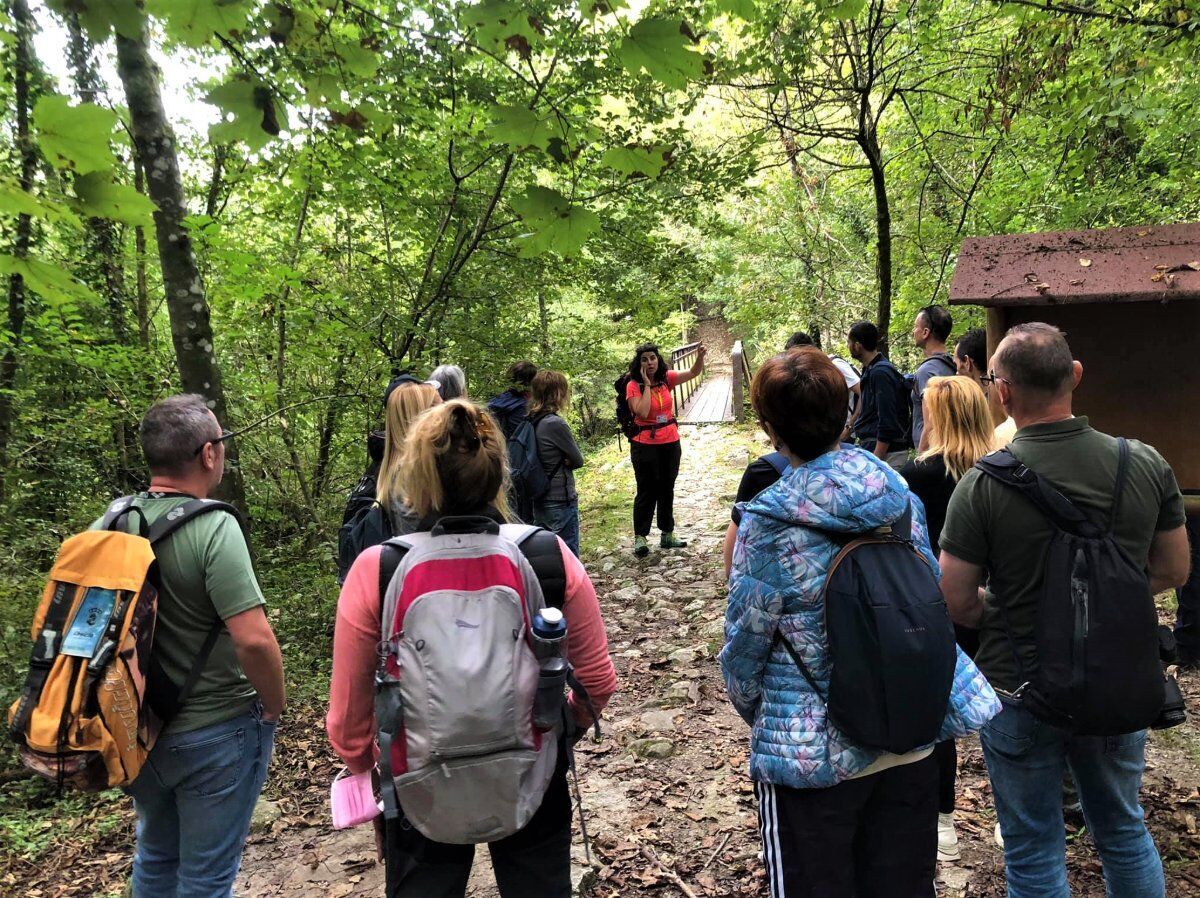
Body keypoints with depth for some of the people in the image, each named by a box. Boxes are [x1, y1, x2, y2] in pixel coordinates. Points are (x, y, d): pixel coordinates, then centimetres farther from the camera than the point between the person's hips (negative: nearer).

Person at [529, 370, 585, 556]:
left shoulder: (533, 421, 4)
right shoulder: (556, 424, -20)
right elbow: (578, 460, -10)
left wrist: (561, 461, -6)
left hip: (540, 502, 8)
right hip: (561, 502, -8)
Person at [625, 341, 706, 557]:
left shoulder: (666, 378, 0)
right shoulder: (634, 385, -12)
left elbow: (694, 372, -3)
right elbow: (642, 413, -24)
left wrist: (700, 357, -23)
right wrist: (647, 384, -20)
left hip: (671, 442, 5)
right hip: (645, 444, -5)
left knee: (667, 489, 14)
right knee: (647, 491, -1)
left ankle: (667, 535, 26)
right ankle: (640, 538, 7)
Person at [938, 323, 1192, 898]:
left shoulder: (982, 487, -21)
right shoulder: (1146, 465, -10)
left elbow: (954, 603, -16)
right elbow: (1174, 572, 3)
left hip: (1020, 693, -3)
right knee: (1125, 833, 27)